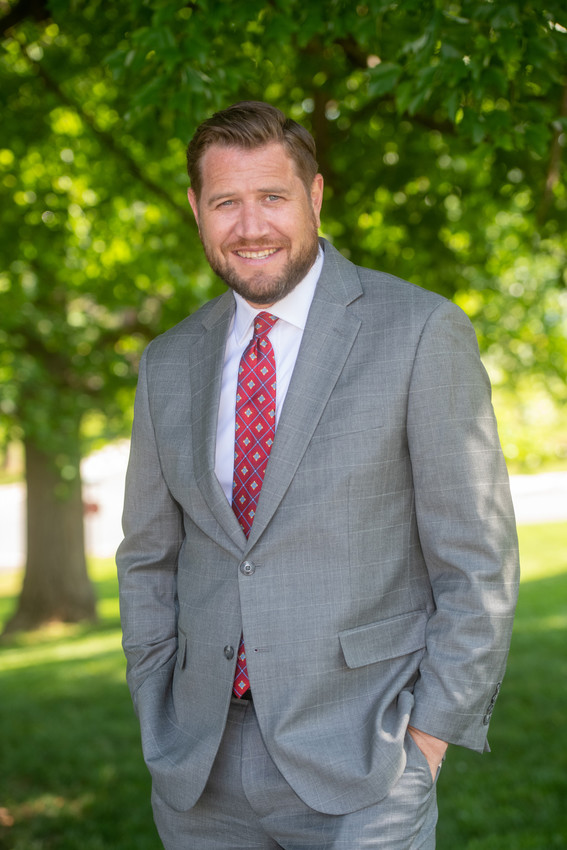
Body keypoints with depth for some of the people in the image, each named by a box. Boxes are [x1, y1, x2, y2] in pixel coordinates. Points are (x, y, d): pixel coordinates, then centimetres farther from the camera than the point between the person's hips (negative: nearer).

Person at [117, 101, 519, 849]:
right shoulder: (169, 364, 8)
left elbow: (477, 561, -6)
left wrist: (432, 733, -9)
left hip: (356, 767, -4)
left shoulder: (422, 333, -6)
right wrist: (160, 723, 7)